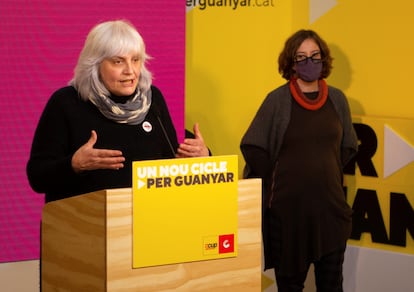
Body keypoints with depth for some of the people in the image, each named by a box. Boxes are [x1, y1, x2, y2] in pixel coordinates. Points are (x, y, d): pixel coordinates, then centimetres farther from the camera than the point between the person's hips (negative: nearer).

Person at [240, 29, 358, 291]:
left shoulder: (337, 99, 5)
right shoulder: (278, 100, -6)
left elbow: (348, 147, 17)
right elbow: (252, 147, -3)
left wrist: (326, 173, 8)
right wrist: (277, 180, -2)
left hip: (330, 203, 3)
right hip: (289, 205, -3)